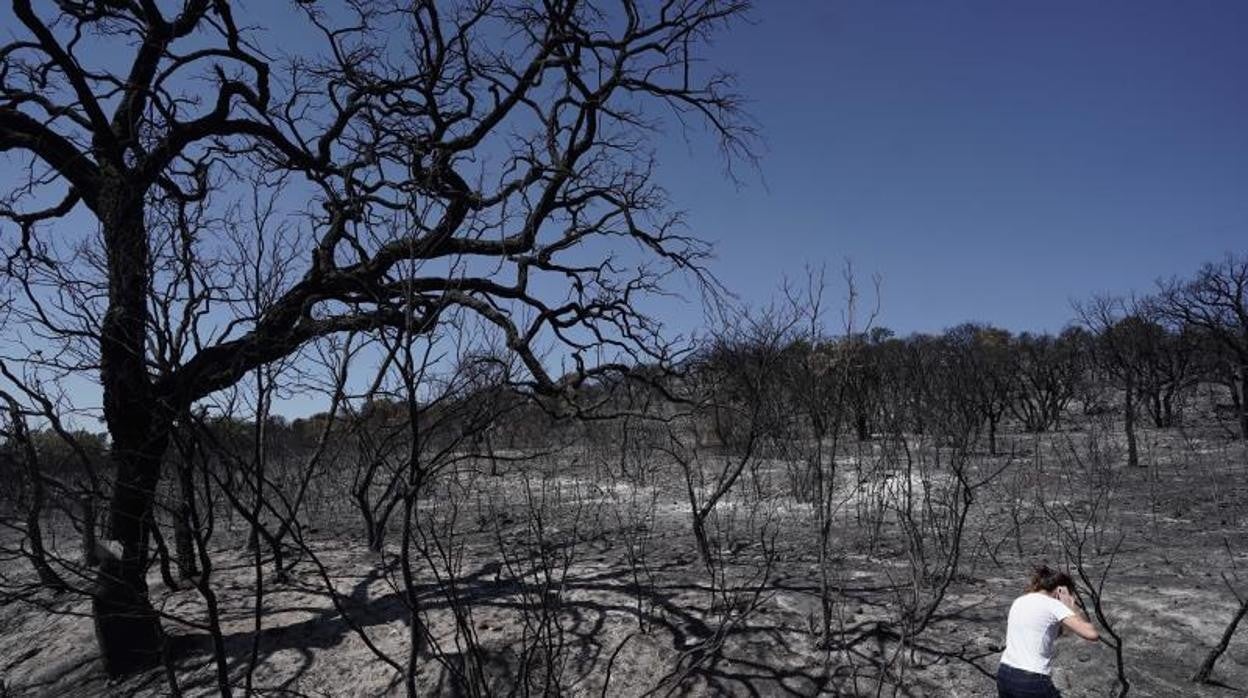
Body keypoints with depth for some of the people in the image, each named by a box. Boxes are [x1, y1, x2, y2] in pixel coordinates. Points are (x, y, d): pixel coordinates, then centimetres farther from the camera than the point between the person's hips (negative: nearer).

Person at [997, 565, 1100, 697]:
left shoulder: (1019, 601, 13)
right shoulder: (1053, 605, -7)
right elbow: (1092, 634, -15)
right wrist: (1072, 606, 0)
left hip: (1004, 674, 7)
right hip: (1031, 682, -7)